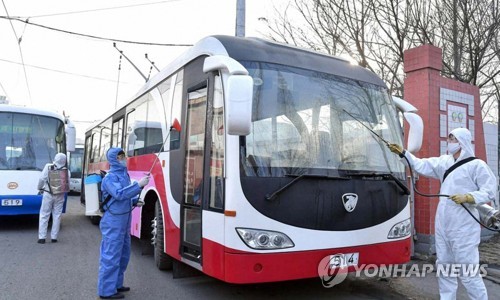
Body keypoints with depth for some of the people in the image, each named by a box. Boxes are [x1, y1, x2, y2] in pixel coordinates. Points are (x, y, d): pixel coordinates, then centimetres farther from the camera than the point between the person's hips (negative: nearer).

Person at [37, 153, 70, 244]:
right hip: (60, 196, 1)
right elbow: (68, 183, -4)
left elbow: (42, 179, -8)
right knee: (57, 216, 8)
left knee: (44, 216, 7)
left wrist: (40, 188, 9)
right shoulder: (66, 170, -4)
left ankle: (42, 237, 5)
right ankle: (54, 237, 10)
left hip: (48, 195, -1)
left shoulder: (48, 167, -8)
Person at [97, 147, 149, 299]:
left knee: (123, 254, 18)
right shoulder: (110, 177, -15)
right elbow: (119, 194, -30)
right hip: (113, 221, -9)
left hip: (124, 220, 9)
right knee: (111, 255, -2)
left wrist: (134, 201, 5)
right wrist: (139, 185, -30)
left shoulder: (124, 174, 11)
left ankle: (116, 284, 31)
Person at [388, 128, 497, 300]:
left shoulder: (477, 165, -8)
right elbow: (422, 165, 11)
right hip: (443, 225, 7)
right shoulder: (444, 162, 12)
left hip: (463, 227, -7)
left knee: (467, 271, -4)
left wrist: (468, 197, -23)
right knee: (444, 266, 16)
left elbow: (490, 192, -10)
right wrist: (403, 153, 5)